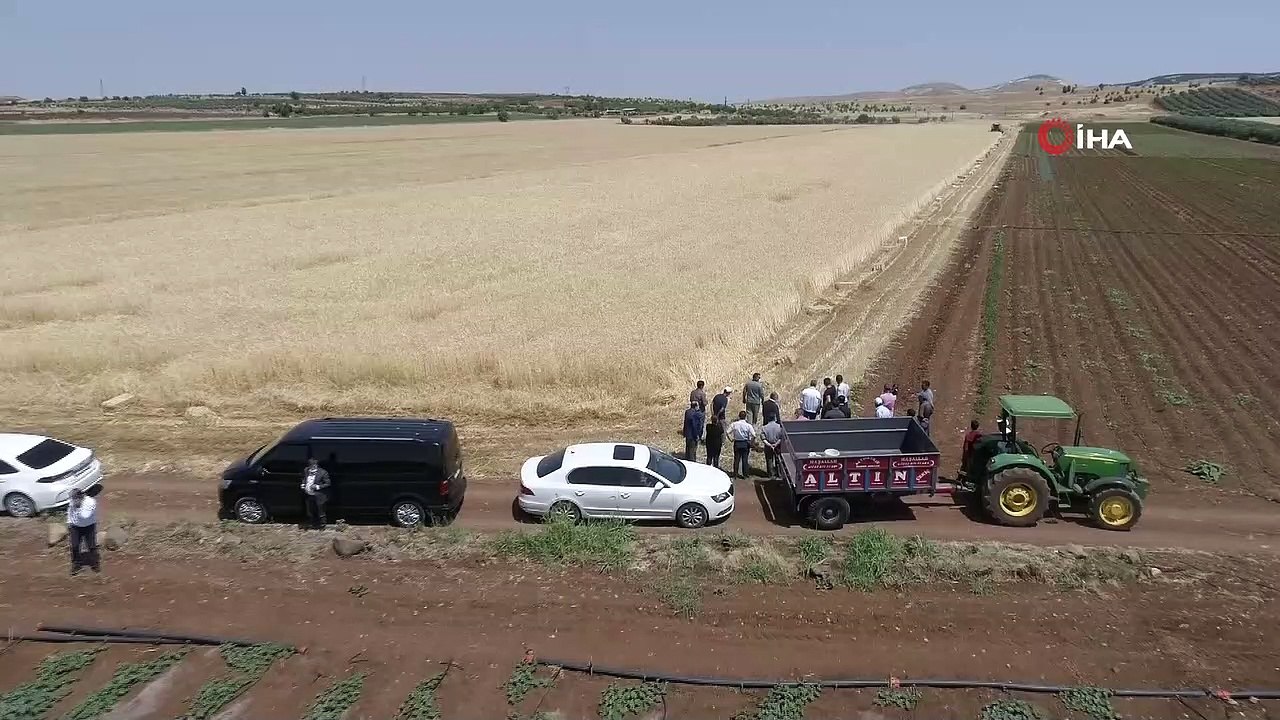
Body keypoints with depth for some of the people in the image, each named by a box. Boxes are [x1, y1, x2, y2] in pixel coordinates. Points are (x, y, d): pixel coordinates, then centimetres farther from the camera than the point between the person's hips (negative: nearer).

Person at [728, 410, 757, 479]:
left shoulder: (734, 424, -6)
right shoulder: (748, 425, -9)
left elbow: (728, 432, -6)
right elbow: (753, 435, -12)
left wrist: (732, 439, 8)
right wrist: (750, 441, 4)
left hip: (737, 443, 1)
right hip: (745, 443, -1)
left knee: (736, 458, 11)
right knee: (745, 459, 7)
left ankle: (736, 473, 14)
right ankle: (745, 473, 10)